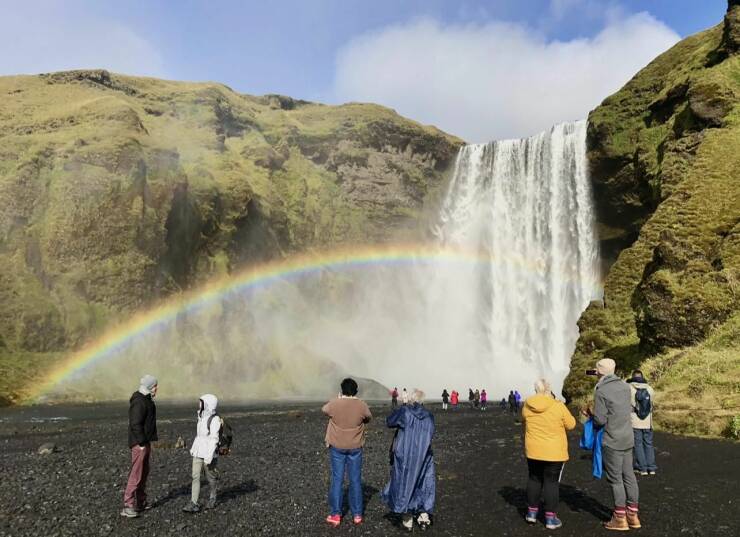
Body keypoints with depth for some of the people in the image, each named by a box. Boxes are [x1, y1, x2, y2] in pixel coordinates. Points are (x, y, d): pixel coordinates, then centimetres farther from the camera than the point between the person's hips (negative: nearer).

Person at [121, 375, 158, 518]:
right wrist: (142, 444, -22)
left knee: (144, 472, 16)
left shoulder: (146, 400, 14)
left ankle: (141, 502, 25)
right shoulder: (139, 402, -19)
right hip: (139, 443, -11)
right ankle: (128, 506, -4)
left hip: (145, 442, 11)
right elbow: (136, 424, -24)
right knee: (136, 474, -8)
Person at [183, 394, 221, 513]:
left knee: (210, 477, 8)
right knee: (195, 476, -2)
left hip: (209, 454, -6)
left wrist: (209, 456, -22)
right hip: (198, 453, 7)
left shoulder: (214, 420, -16)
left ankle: (212, 499, 27)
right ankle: (193, 504, -3)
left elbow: (214, 439, -19)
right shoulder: (201, 418, 9)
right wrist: (193, 448, 20)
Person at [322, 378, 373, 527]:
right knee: (355, 480, 10)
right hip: (355, 447, 1)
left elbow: (324, 409, 10)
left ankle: (335, 515, 11)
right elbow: (368, 418, 8)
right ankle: (357, 514, 17)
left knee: (337, 480, 7)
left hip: (337, 447, 0)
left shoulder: (334, 404, -13)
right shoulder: (362, 405, -11)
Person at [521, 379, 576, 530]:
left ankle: (531, 512, 24)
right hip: (554, 452, -3)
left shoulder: (527, 406, -5)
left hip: (533, 450, 3)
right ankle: (550, 518, 11)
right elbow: (571, 424, -3)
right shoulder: (558, 406, -16)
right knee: (551, 482, 6)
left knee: (534, 479, 18)